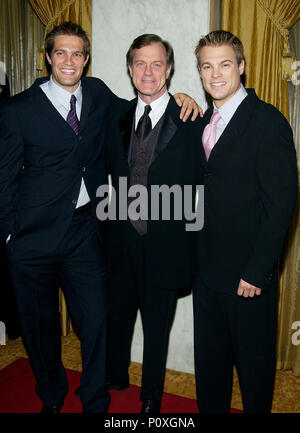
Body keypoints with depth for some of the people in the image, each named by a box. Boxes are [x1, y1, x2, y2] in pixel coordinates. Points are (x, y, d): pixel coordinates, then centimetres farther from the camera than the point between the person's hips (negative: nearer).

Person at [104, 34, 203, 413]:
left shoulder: (190, 122, -10)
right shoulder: (119, 120, 5)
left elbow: (200, 187, -9)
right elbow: (112, 172, 10)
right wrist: (118, 213, 2)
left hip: (165, 242, -4)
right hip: (122, 237, 4)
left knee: (157, 324, 15)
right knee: (118, 314, 21)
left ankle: (151, 397, 40)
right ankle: (115, 377, 49)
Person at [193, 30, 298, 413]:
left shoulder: (268, 121, -11)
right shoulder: (204, 120, 11)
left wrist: (257, 271, -18)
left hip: (248, 273, -6)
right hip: (207, 267, 7)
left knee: (254, 360, 12)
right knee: (209, 358, 20)